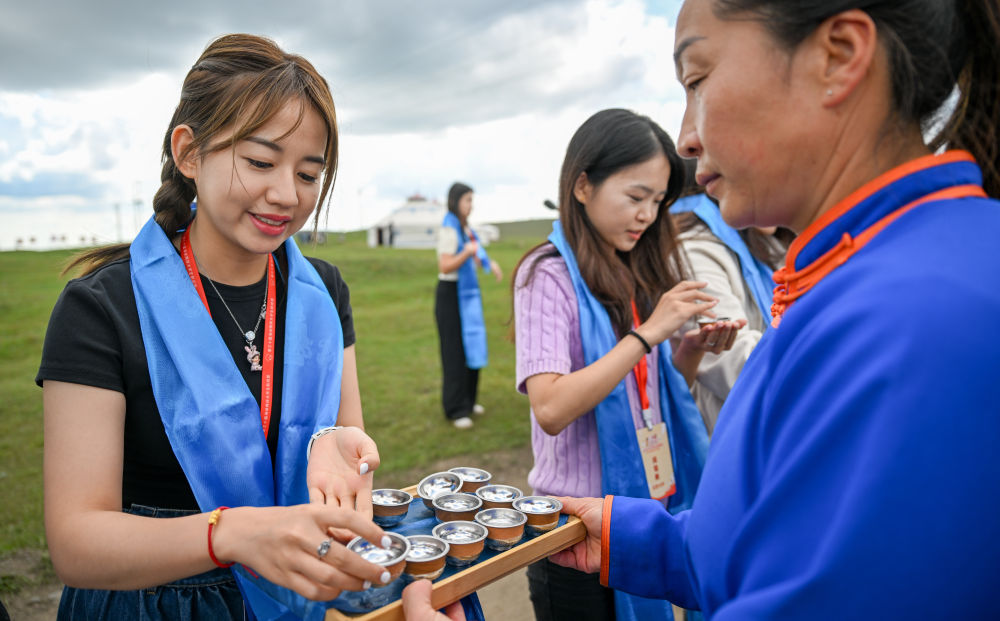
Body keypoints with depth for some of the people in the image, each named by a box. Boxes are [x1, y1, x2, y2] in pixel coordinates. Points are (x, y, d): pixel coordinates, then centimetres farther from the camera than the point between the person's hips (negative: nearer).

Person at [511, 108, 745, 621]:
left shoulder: (640, 273, 6)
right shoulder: (549, 274, -14)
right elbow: (551, 409, -25)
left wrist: (693, 349, -6)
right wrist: (649, 332, -24)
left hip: (650, 502, 7)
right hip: (578, 521, -6)